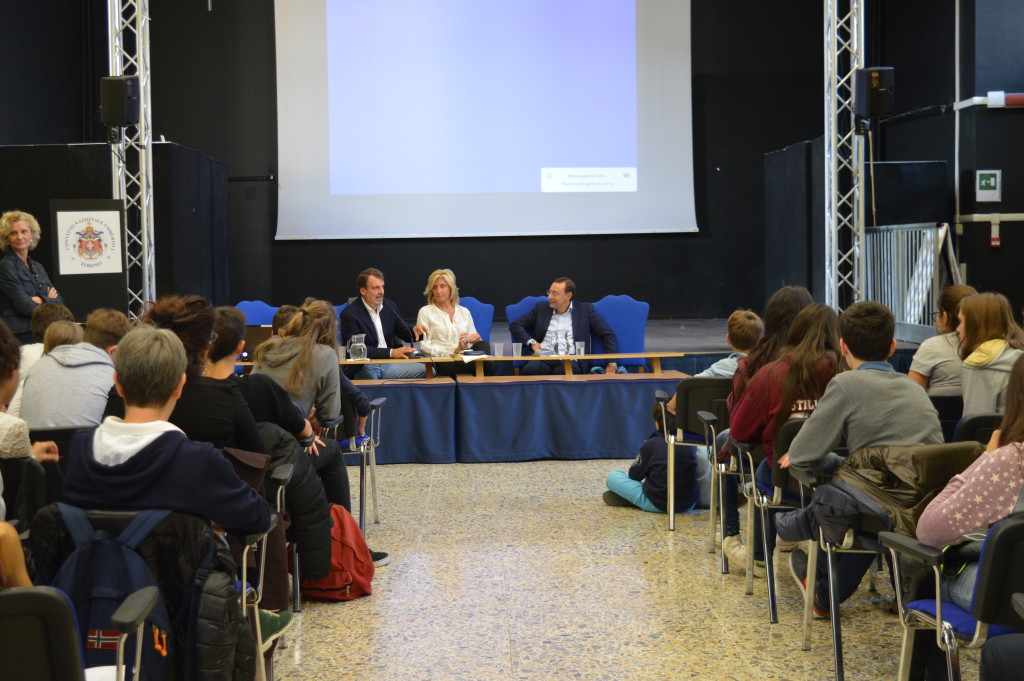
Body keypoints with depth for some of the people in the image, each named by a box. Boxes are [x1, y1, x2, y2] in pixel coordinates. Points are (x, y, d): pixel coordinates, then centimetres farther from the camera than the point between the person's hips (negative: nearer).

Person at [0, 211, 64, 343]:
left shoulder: (38, 267, 16)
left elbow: (60, 302, 8)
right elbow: (25, 306, -12)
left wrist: (41, 300, -11)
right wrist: (49, 301, 2)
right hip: (20, 336, -6)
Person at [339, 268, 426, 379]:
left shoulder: (390, 306, 10)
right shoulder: (349, 314, -9)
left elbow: (403, 331, 21)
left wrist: (414, 332, -5)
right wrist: (391, 353, -25)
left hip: (388, 363, 6)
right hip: (363, 368, -6)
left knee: (425, 370, -14)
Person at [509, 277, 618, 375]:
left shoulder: (585, 310, 15)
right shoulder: (541, 308, 21)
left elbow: (608, 335, 14)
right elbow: (515, 325, 23)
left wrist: (612, 363, 2)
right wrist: (531, 342, 5)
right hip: (544, 359, 1)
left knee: (562, 371, -40)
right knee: (529, 370, -37)